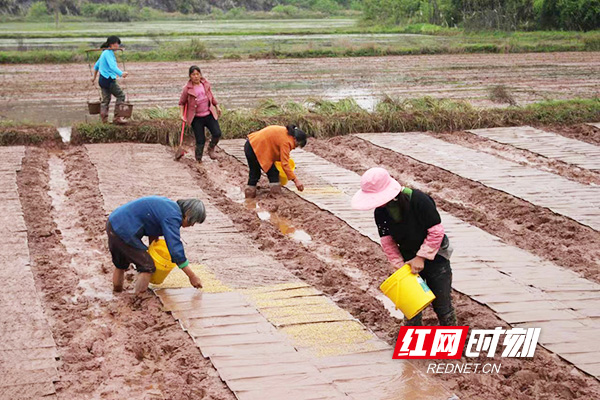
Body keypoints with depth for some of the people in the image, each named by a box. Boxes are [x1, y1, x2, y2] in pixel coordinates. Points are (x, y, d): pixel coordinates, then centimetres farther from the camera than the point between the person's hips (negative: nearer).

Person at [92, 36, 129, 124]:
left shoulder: (105, 53, 17)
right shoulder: (108, 53, -13)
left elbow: (96, 65, 27)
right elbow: (112, 66, -29)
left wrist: (94, 77, 38)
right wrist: (121, 73, -42)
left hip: (102, 79, 10)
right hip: (109, 79, -10)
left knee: (106, 99, 11)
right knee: (121, 96, -2)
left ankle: (104, 120, 9)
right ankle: (117, 117, -2)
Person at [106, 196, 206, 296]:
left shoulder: (169, 205, 9)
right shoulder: (172, 216, -19)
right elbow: (176, 250, -22)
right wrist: (192, 276, -17)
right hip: (124, 231, -10)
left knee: (120, 265, 28)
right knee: (147, 267, -3)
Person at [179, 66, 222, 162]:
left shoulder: (206, 84, 4)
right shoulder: (187, 88, -7)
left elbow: (211, 96, 20)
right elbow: (182, 102, 2)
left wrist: (217, 106, 17)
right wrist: (181, 115, -7)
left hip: (209, 114, 3)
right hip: (196, 118, -3)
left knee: (217, 133, -9)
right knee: (200, 140, -3)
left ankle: (211, 149, 20)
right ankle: (198, 159, 15)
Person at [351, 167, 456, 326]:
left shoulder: (419, 200, -27)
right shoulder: (381, 211, -11)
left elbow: (436, 231, -21)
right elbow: (387, 241, -2)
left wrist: (422, 257, -21)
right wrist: (399, 265, -9)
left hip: (435, 256, -4)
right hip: (408, 258, 4)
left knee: (442, 305, 5)